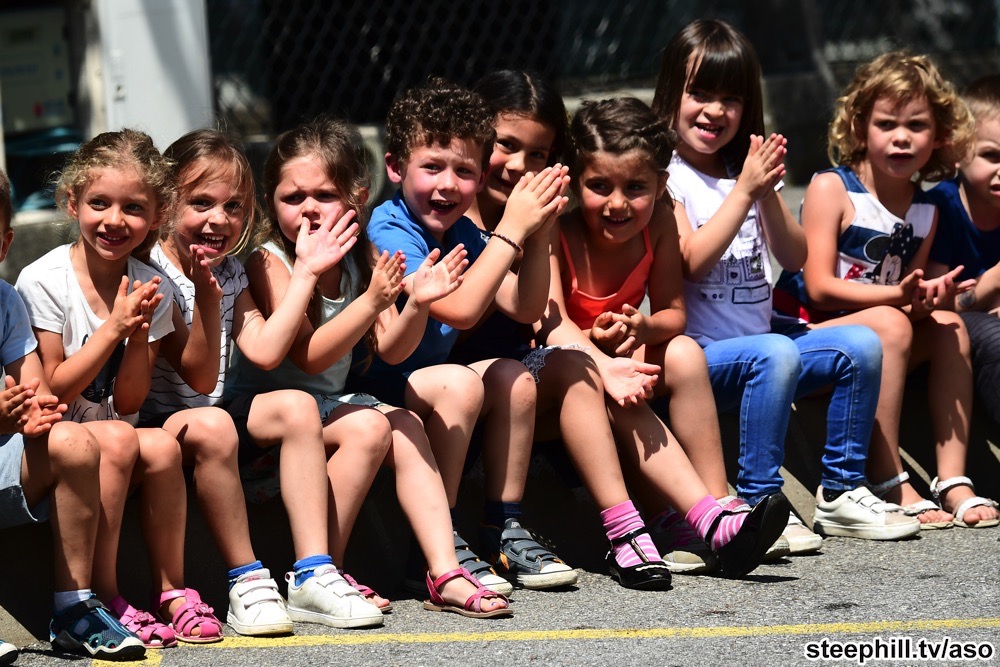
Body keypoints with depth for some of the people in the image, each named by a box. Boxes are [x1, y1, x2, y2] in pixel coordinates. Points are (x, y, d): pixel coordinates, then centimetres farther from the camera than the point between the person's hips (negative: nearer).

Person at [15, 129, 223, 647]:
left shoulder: (150, 289, 2)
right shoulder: (43, 280, -11)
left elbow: (127, 403, -1)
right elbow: (53, 391, -12)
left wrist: (141, 331, -17)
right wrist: (114, 327, -19)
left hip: (113, 438, 4)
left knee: (161, 446, -27)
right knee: (117, 440, -32)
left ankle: (170, 591, -12)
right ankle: (102, 600, -24)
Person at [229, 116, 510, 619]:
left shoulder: (360, 258, 4)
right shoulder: (269, 261, -16)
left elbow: (390, 350, -1)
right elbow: (307, 355, -26)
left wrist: (418, 304, -21)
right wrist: (372, 301, -35)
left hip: (329, 402, 7)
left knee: (405, 424, -12)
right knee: (369, 426, -25)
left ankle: (444, 572, -17)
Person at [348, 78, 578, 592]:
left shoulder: (462, 232, 6)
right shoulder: (388, 231, -21)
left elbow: (523, 307, 2)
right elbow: (459, 309, -32)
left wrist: (536, 232, -11)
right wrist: (512, 230, -28)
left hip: (421, 387, 9)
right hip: (366, 391, -8)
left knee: (513, 378, -5)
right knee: (460, 381, -28)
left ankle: (503, 533, 0)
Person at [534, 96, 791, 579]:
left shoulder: (658, 225, -8)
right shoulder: (556, 231, -22)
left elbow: (673, 313, -4)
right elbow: (551, 324, -32)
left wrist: (642, 328, -30)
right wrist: (602, 365, -52)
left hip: (625, 356, 4)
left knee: (684, 353, -24)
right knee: (617, 399, -34)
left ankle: (717, 500, -26)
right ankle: (709, 520, -43)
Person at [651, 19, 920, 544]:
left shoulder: (748, 169, 13)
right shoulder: (666, 175, -6)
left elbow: (794, 259, 6)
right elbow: (691, 262, -18)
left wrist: (768, 194, -10)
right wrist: (743, 191, -17)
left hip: (758, 338, 7)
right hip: (697, 354, -7)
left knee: (861, 344, -8)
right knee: (775, 354, -34)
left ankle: (842, 492, 0)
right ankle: (757, 504, -27)